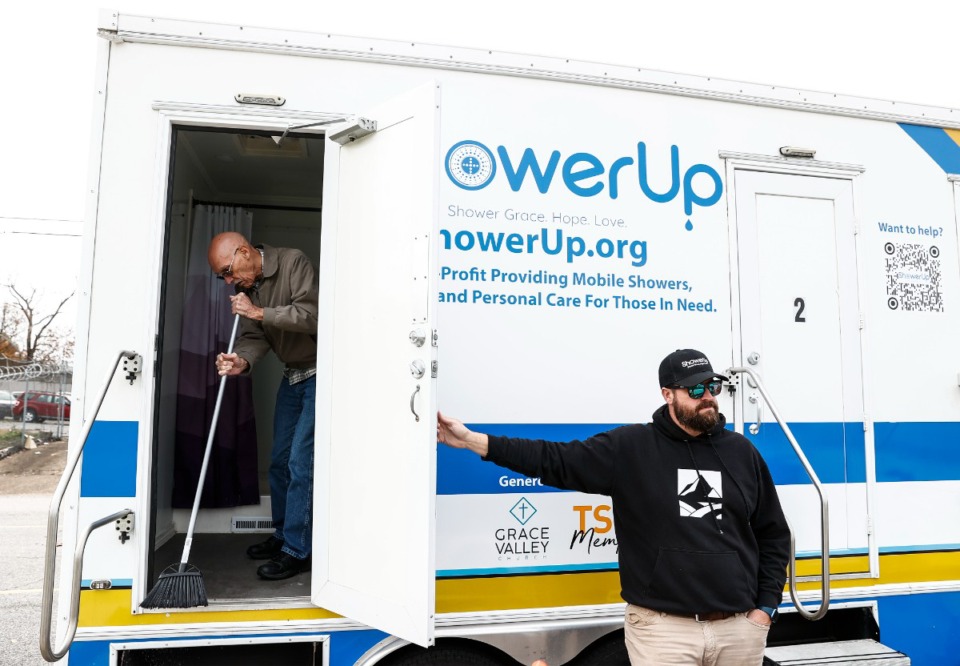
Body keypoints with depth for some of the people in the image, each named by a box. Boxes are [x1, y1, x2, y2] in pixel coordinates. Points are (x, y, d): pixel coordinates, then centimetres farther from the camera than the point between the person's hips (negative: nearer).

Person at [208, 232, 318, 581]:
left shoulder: (293, 262, -15)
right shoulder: (246, 287, 7)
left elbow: (312, 315, -24)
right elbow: (254, 336, -1)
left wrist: (259, 313, -23)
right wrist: (242, 361, -22)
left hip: (318, 372, -8)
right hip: (292, 375, 8)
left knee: (300, 462, -10)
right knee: (279, 460, 13)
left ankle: (297, 551, 0)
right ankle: (282, 536, 29)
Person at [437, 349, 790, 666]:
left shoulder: (742, 452, 6)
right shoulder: (629, 447, -5)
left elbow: (773, 535, 13)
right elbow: (555, 460, -10)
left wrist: (765, 608, 5)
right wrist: (473, 440, -16)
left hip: (740, 627, 3)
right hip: (662, 628, -3)